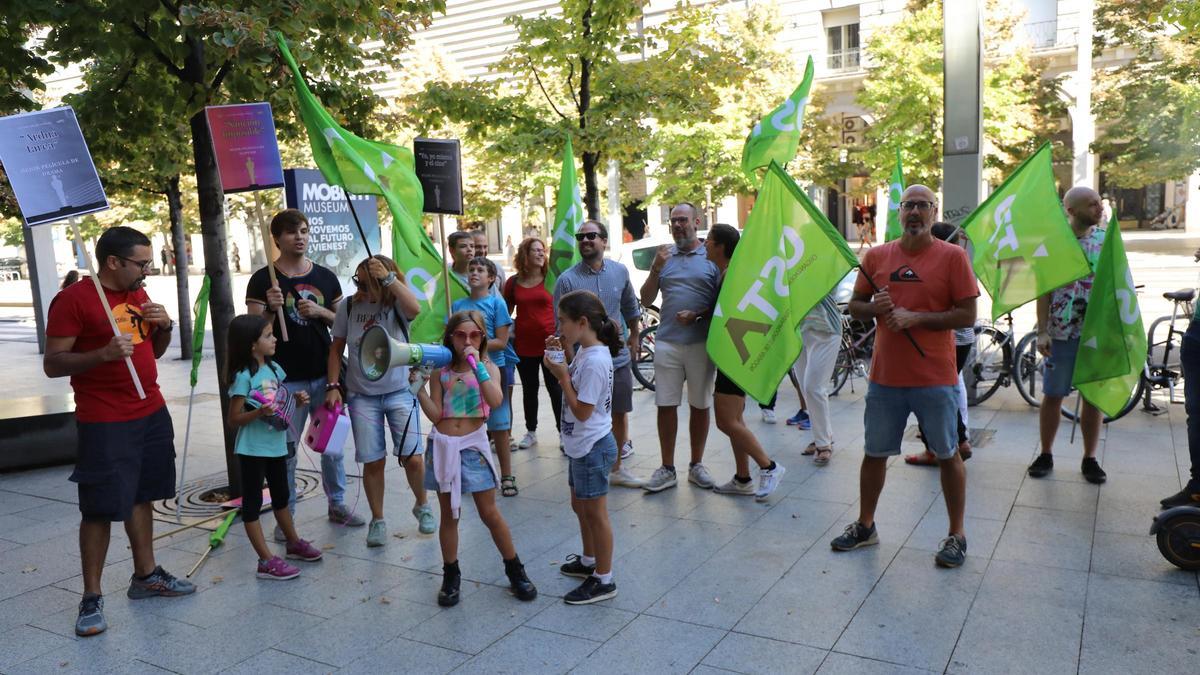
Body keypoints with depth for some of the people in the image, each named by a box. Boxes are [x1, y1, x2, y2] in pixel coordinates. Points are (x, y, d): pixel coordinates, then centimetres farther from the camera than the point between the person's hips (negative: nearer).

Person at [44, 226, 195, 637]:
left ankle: (146, 575, 27)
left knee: (141, 496, 15)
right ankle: (91, 598, 10)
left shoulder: (138, 295, 11)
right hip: (105, 423, -7)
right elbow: (52, 364, -13)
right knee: (100, 508, -1)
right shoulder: (73, 299, -12)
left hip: (152, 413, 7)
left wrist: (165, 326, -1)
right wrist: (104, 353, -28)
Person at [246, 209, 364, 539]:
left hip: (324, 375, 3)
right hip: (285, 379, -3)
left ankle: (337, 504, 27)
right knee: (285, 450, 3)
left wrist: (320, 311, -8)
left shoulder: (326, 277, 7)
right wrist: (270, 309, -23)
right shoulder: (263, 280, -3)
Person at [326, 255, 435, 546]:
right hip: (362, 396, 2)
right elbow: (336, 348, 5)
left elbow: (415, 308, -35)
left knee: (412, 457, -1)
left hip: (399, 392, -2)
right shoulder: (348, 306, -2)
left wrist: (389, 278, -36)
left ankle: (422, 506, 27)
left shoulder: (396, 304, -9)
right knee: (373, 462, 5)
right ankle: (377, 520, 24)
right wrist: (333, 386, -1)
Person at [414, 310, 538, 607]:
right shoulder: (441, 371, 2)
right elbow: (435, 415, -2)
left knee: (489, 513, 2)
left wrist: (476, 364, -22)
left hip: (473, 446, -2)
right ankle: (451, 575, 24)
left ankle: (515, 570, 18)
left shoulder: (488, 368, -1)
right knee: (449, 514, 11)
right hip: (443, 445, 2)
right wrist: (418, 387, -13)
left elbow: (496, 400, -21)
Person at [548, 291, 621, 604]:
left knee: (595, 513, 2)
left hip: (593, 448, -10)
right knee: (580, 506, 23)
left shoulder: (595, 361, -25)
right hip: (582, 446, 10)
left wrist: (562, 375, -19)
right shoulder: (585, 351, 4)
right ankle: (589, 561, 42)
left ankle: (604, 580, 15)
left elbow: (582, 411, -23)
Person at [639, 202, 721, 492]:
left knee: (700, 406, 8)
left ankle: (696, 465, 22)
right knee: (666, 406, 3)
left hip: (702, 343, -2)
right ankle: (667, 469, 12)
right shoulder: (664, 256, 10)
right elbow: (646, 300, 8)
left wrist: (699, 315, -15)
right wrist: (656, 268, -6)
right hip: (667, 342, 2)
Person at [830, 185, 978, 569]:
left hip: (935, 379, -3)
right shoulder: (876, 256, 6)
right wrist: (875, 308, -10)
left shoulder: (952, 256, -4)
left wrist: (916, 317, -18)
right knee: (874, 453, 13)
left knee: (948, 455, 8)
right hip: (884, 376, 3)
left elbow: (968, 316, -8)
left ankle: (956, 535, 23)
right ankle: (865, 526, 29)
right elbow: (854, 307, 12)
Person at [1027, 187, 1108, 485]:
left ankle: (1089, 459, 21)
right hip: (1063, 332, -2)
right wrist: (1042, 332, -9)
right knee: (1053, 395, 6)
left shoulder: (1106, 239, 4)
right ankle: (1046, 455, 20)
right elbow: (1044, 290, -4)